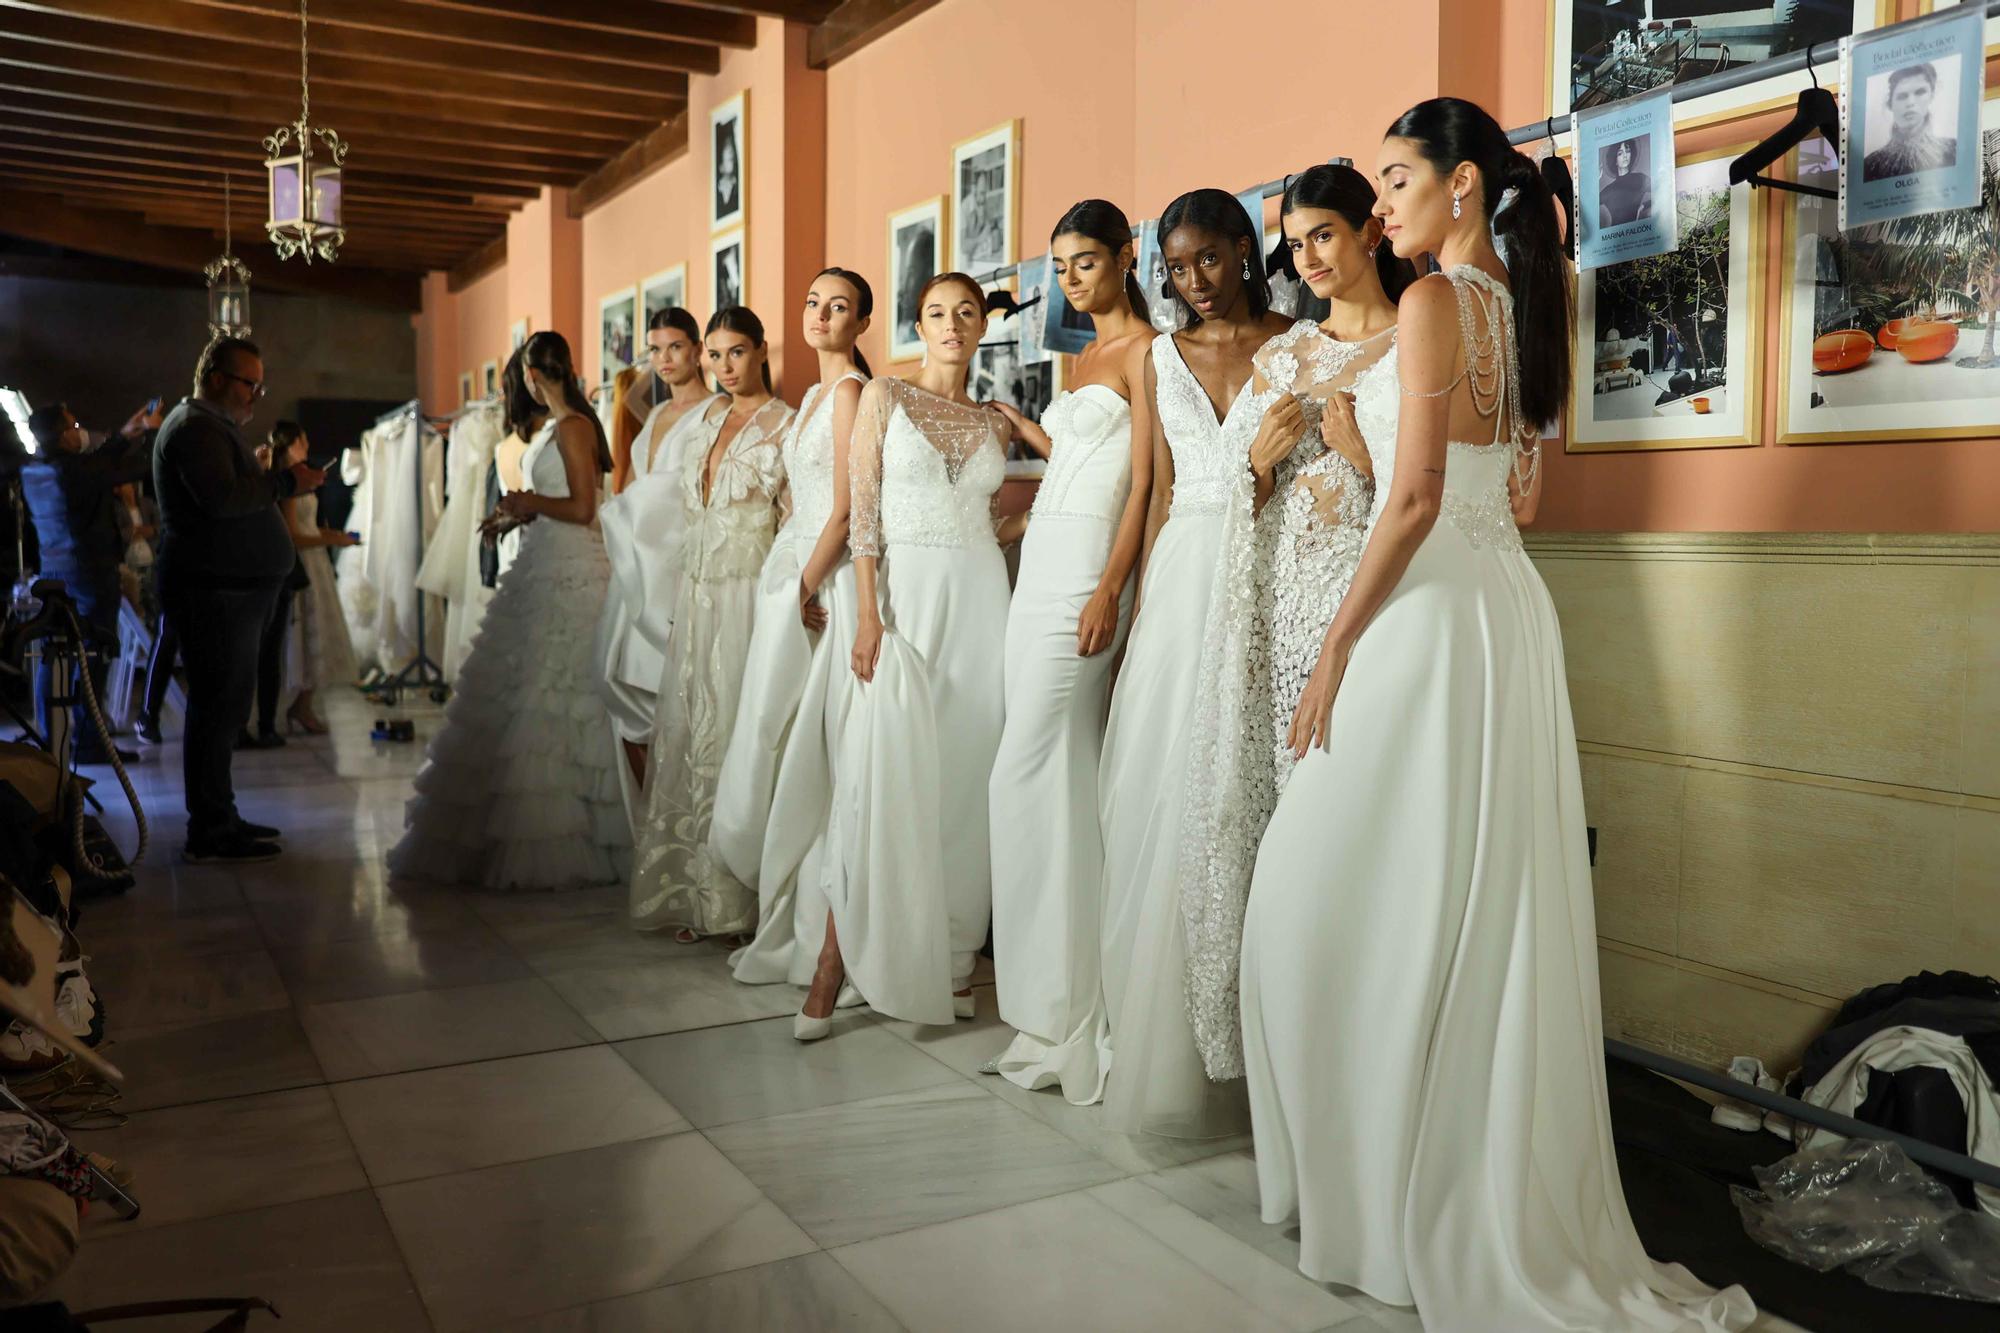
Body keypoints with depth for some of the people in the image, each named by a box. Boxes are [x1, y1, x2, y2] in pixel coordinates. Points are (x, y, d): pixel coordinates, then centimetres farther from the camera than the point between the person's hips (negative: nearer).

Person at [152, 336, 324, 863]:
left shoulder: (212, 426, 23)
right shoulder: (194, 427, -11)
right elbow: (222, 498, -25)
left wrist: (279, 480, 10)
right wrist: (288, 481, -17)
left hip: (231, 590, 11)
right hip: (214, 592, -11)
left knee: (224, 708, 14)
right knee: (218, 708, -8)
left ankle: (219, 818, 22)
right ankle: (210, 831, -4)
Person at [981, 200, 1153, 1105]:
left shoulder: (1144, 348, -4)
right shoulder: (1083, 358, 22)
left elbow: (1144, 477, -12)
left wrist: (1110, 589, -20)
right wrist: (1026, 432, 31)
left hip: (1087, 569, -9)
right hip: (1040, 567, 9)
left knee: (1027, 773, -12)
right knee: (1063, 775, 7)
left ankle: (1056, 1004, -4)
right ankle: (1064, 999, 13)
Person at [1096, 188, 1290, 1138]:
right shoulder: (1160, 358, 14)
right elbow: (1159, 493, 12)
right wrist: (1143, 607, 7)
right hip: (1185, 578, 3)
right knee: (1165, 797, 1)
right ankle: (1168, 1048, 12)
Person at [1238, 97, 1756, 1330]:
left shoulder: (1433, 302, -11)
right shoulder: (1524, 306, 15)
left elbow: (1416, 498, -18)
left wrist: (1337, 644, -14)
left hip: (1432, 615, -9)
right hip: (1511, 605, 9)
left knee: (1358, 896, 1)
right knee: (1483, 905, 13)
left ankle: (1389, 1195, 11)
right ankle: (1488, 1190, 24)